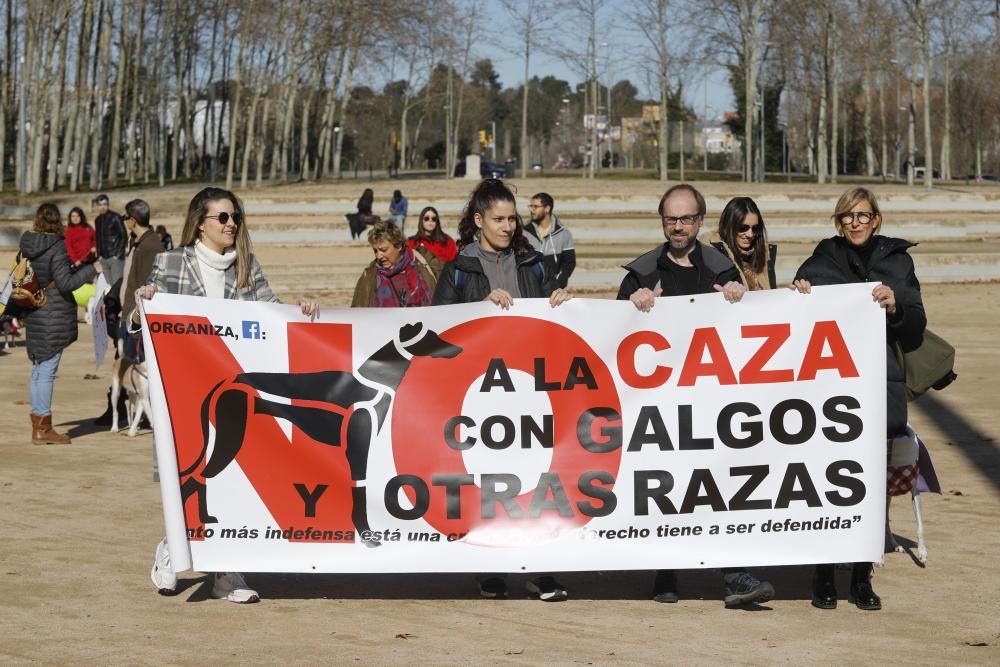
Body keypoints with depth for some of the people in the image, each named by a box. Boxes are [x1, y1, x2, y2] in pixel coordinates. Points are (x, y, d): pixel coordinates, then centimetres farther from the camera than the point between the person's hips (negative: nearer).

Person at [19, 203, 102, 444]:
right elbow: (65, 283, -19)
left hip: (34, 314, 7)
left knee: (39, 370, 15)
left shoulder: (26, 245, 5)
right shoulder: (57, 247, -15)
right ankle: (43, 428, 1)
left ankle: (38, 425, 21)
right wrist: (91, 269, -10)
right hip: (53, 316, -7)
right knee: (46, 371, -3)